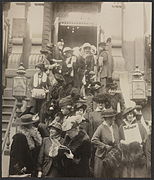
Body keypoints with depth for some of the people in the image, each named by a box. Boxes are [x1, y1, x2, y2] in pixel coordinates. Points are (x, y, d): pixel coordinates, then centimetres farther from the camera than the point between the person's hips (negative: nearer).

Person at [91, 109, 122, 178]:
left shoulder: (115, 126, 6)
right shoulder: (101, 127, -13)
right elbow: (94, 140, -18)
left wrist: (117, 145, 1)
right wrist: (105, 146, -17)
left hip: (113, 156, 5)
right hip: (102, 156, -5)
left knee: (114, 175, 7)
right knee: (100, 175, 4)